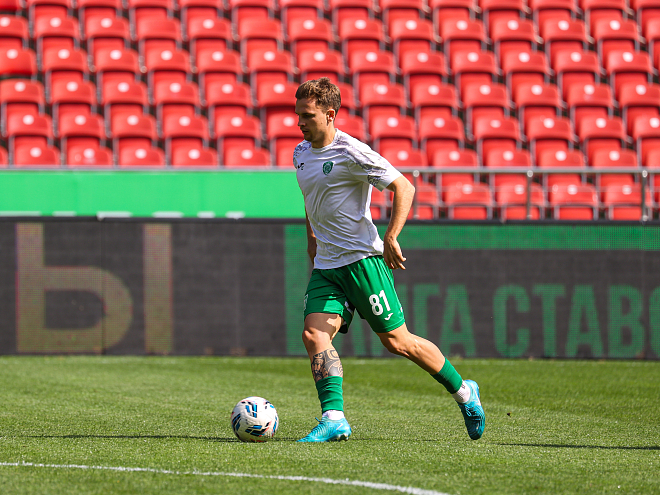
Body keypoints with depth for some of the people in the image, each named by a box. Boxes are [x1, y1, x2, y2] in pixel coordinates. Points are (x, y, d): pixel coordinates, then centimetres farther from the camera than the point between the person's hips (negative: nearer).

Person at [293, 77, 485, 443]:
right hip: (326, 265, 7)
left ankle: (463, 392, 17)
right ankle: (334, 418, -18)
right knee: (314, 334, -13)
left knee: (397, 341, -1)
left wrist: (391, 238, -21)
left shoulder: (351, 152, -14)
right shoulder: (301, 154, 10)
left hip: (362, 258, -7)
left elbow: (404, 187, -15)